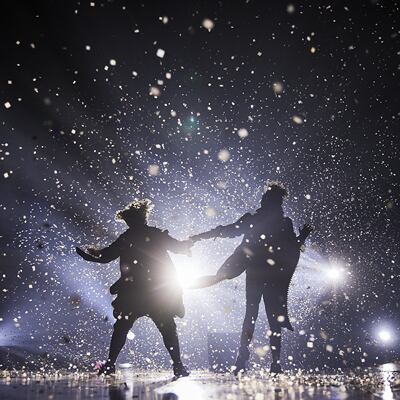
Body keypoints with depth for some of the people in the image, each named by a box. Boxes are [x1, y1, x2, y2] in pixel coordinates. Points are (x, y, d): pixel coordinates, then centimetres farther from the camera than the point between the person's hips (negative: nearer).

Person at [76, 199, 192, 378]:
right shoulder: (156, 234, 1)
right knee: (168, 329, 7)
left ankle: (110, 364, 11)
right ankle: (178, 365, 1)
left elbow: (105, 256, 7)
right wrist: (190, 241, 27)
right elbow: (180, 247, 6)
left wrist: (85, 253, 23)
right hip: (160, 293, 0)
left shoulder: (125, 238, 3)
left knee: (121, 327, 12)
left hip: (133, 293, 0)